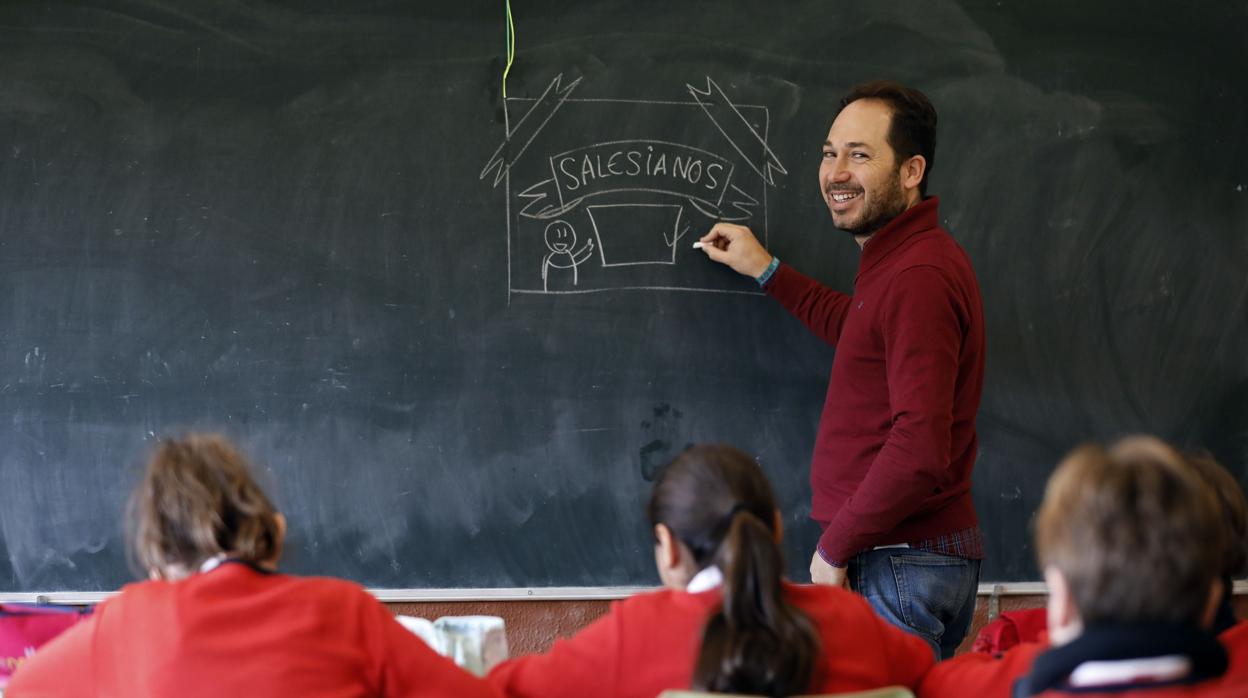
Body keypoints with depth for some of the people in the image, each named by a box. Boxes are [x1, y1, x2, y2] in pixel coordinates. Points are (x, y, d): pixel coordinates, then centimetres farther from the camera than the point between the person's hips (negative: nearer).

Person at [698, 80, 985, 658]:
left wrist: (835, 547, -16)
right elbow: (867, 334, 39)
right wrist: (768, 272, 35)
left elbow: (920, 449, -26)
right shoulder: (903, 260, 14)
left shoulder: (919, 278, -20)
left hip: (902, 564, -11)